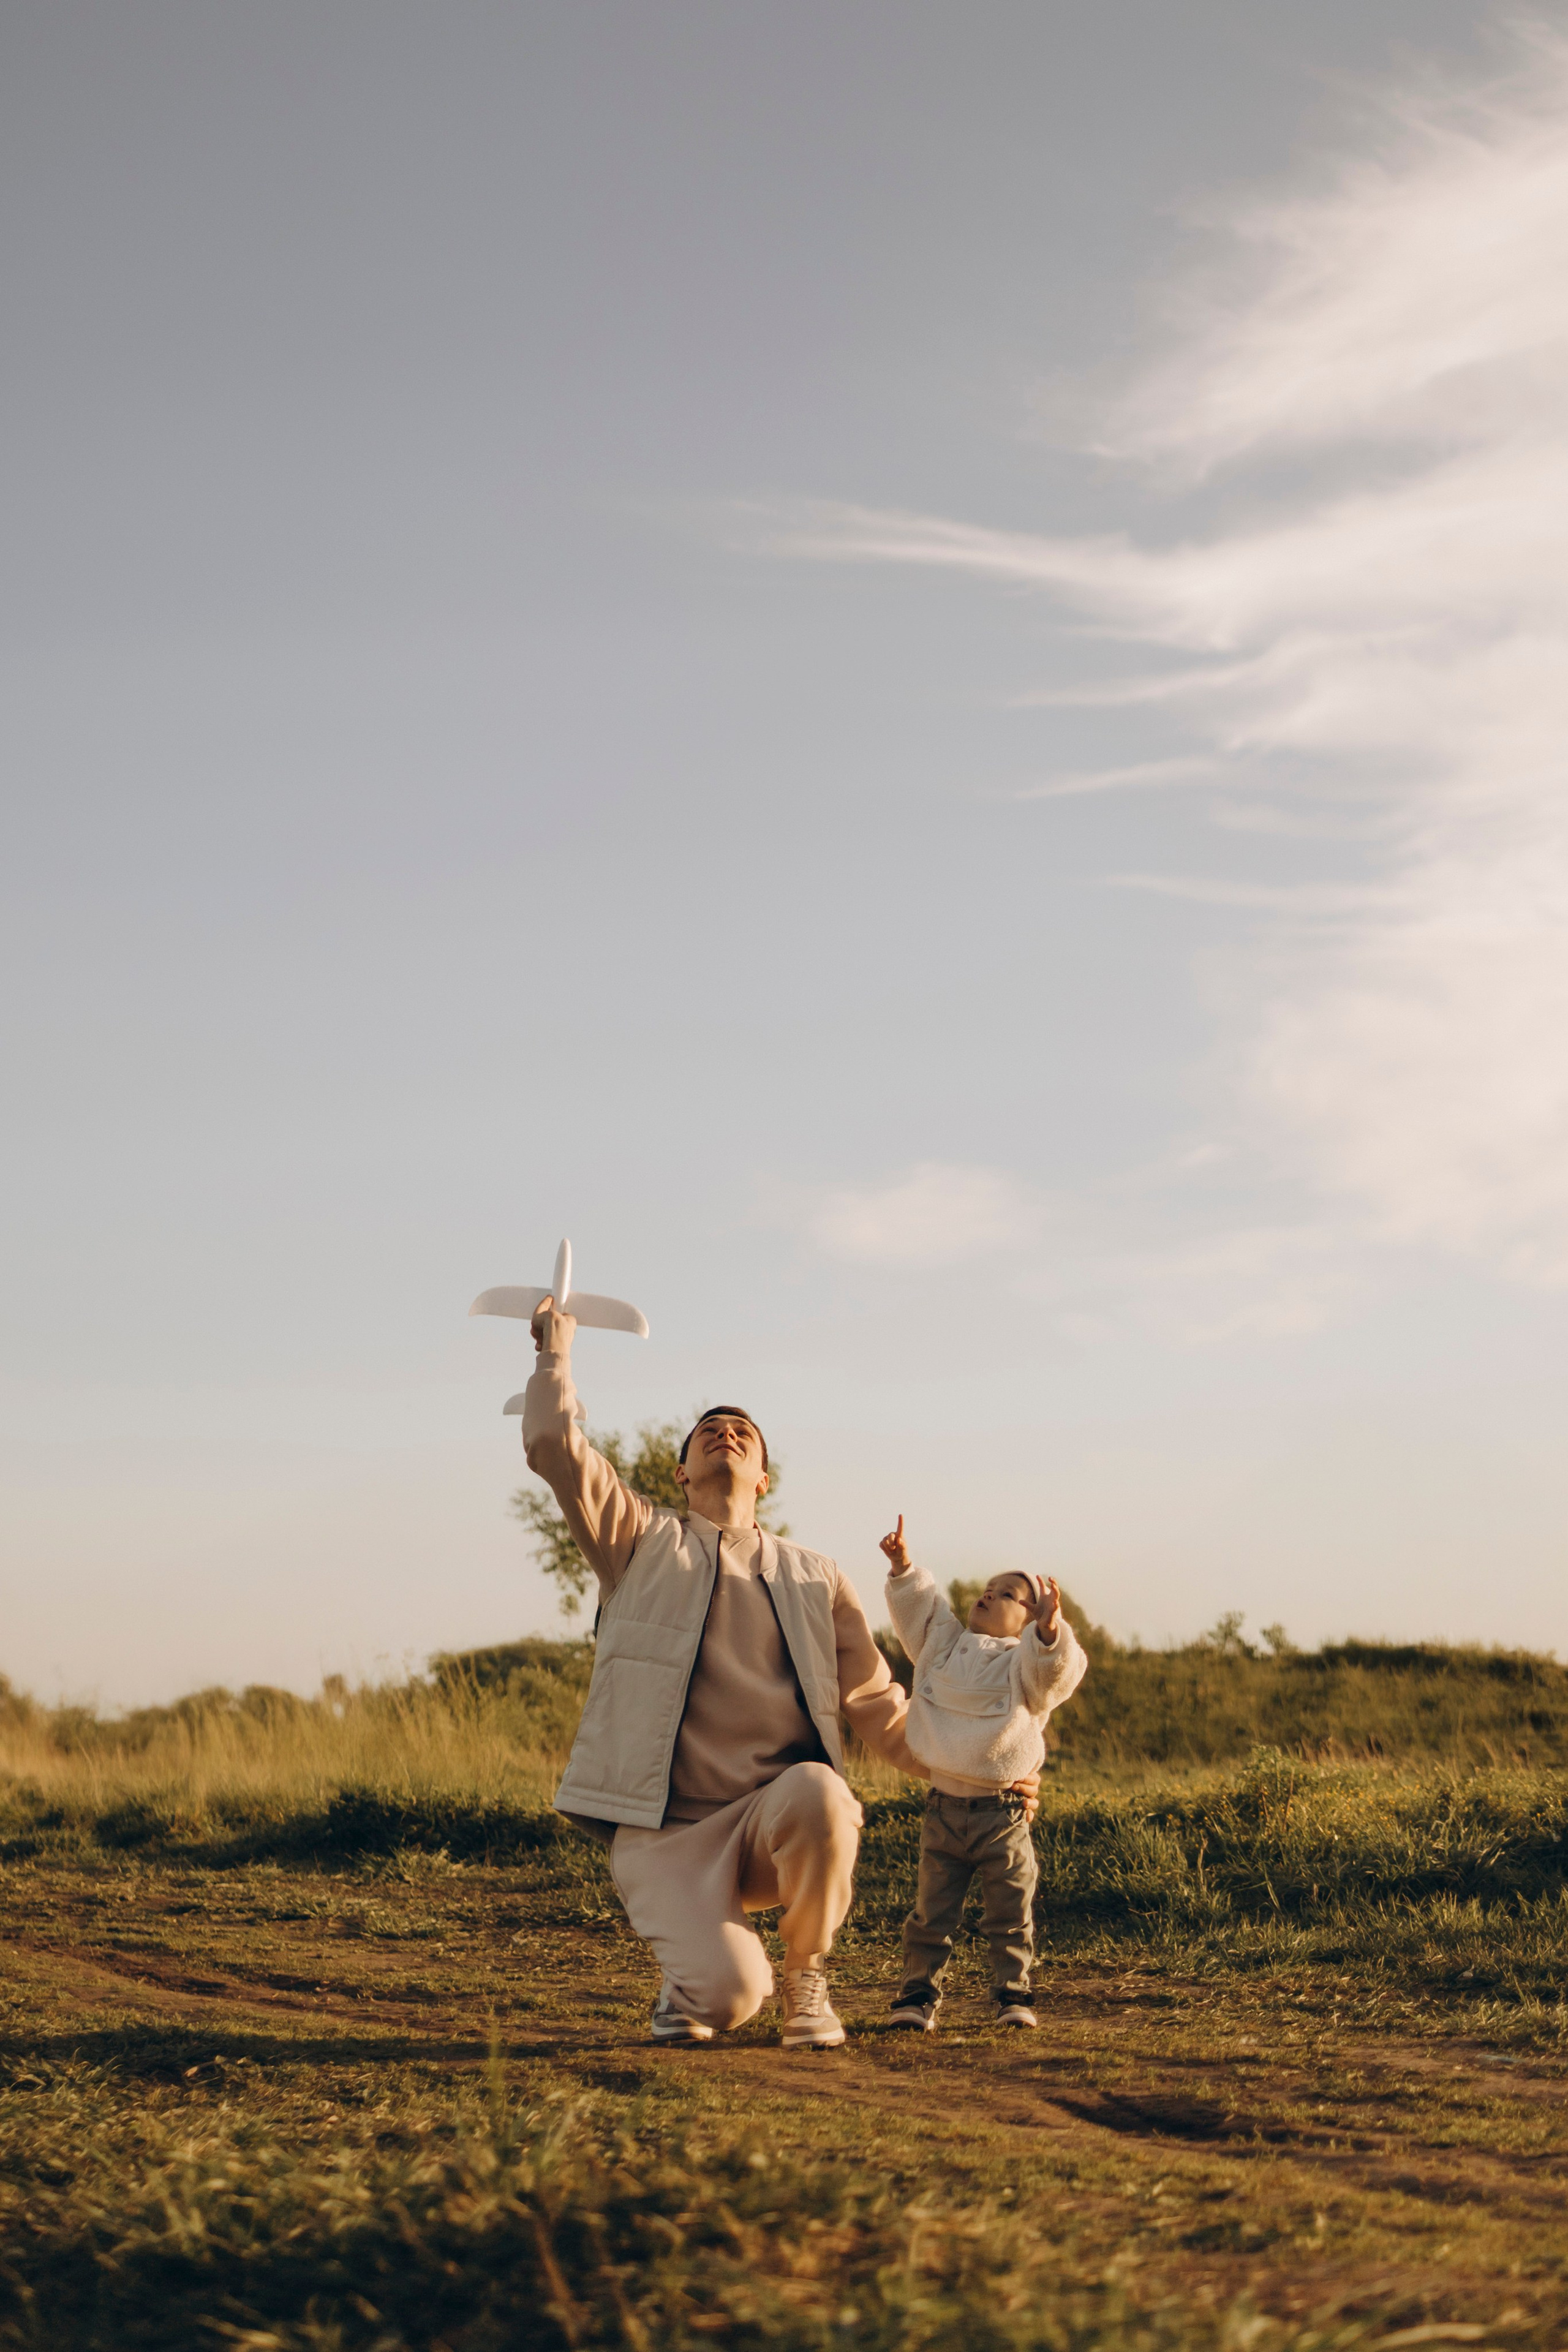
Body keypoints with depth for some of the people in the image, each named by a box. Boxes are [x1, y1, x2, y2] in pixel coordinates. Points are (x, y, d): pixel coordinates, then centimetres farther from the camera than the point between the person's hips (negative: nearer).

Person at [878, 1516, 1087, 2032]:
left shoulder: (1024, 1663, -1)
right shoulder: (945, 1646, 13)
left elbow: (1051, 1669, -20)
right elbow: (918, 1610, 17)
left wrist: (1050, 1629, -38)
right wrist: (904, 1569, 1)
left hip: (1002, 1816, -3)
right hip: (944, 1810, 3)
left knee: (1011, 1917, 3)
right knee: (931, 1914, 4)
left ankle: (1013, 1995, 14)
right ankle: (919, 1997, 11)